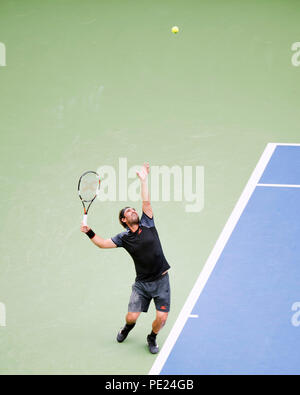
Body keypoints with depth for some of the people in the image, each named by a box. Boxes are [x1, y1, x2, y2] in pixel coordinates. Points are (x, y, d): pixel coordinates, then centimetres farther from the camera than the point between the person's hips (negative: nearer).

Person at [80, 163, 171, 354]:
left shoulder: (147, 225, 1)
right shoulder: (124, 237, 2)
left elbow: (146, 202, -7)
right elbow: (103, 243, 2)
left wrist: (144, 180, -9)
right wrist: (89, 232, -11)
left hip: (161, 280, -1)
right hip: (142, 282, 1)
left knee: (161, 318, -8)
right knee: (132, 316, -3)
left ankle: (152, 338, 24)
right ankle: (128, 327, 35)